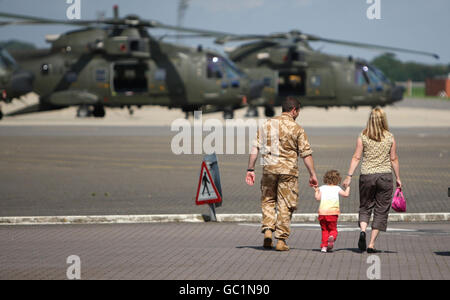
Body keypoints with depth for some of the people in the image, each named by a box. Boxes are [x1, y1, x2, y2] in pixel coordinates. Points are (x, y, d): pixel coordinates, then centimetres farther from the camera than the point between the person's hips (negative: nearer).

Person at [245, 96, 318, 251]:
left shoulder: (267, 124, 6)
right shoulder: (296, 128, -4)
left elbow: (255, 148, 4)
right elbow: (306, 154, -5)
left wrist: (250, 169, 8)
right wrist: (312, 174, 1)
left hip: (269, 168, 3)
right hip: (288, 170, -3)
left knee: (268, 201, 17)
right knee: (285, 205, 4)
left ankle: (268, 229, -1)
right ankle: (281, 240, 3)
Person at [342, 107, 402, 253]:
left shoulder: (363, 137, -3)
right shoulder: (390, 138, -1)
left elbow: (356, 157, -4)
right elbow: (394, 159, 2)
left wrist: (349, 176, 0)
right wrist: (398, 178, 11)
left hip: (367, 176, 1)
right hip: (385, 176, 0)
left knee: (365, 207, 15)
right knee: (381, 211, 7)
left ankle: (362, 231, -14)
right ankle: (371, 244, 2)